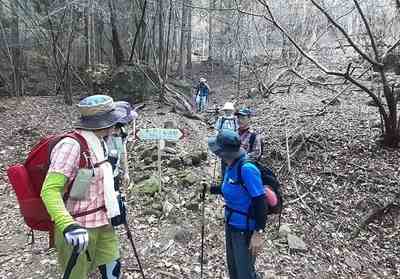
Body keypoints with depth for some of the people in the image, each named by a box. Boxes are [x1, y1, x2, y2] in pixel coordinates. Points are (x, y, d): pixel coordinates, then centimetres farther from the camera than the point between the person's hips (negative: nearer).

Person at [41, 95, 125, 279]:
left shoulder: (98, 142, 5)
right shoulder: (71, 146, -23)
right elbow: (49, 191, -29)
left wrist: (113, 199, 25)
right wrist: (68, 225, -40)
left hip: (103, 222, 8)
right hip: (79, 228, -8)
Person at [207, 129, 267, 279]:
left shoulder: (247, 168, -27)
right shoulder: (231, 167, -2)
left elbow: (260, 202, -27)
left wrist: (259, 233, -27)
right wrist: (210, 188, 11)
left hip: (245, 229, -8)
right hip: (231, 224, 8)